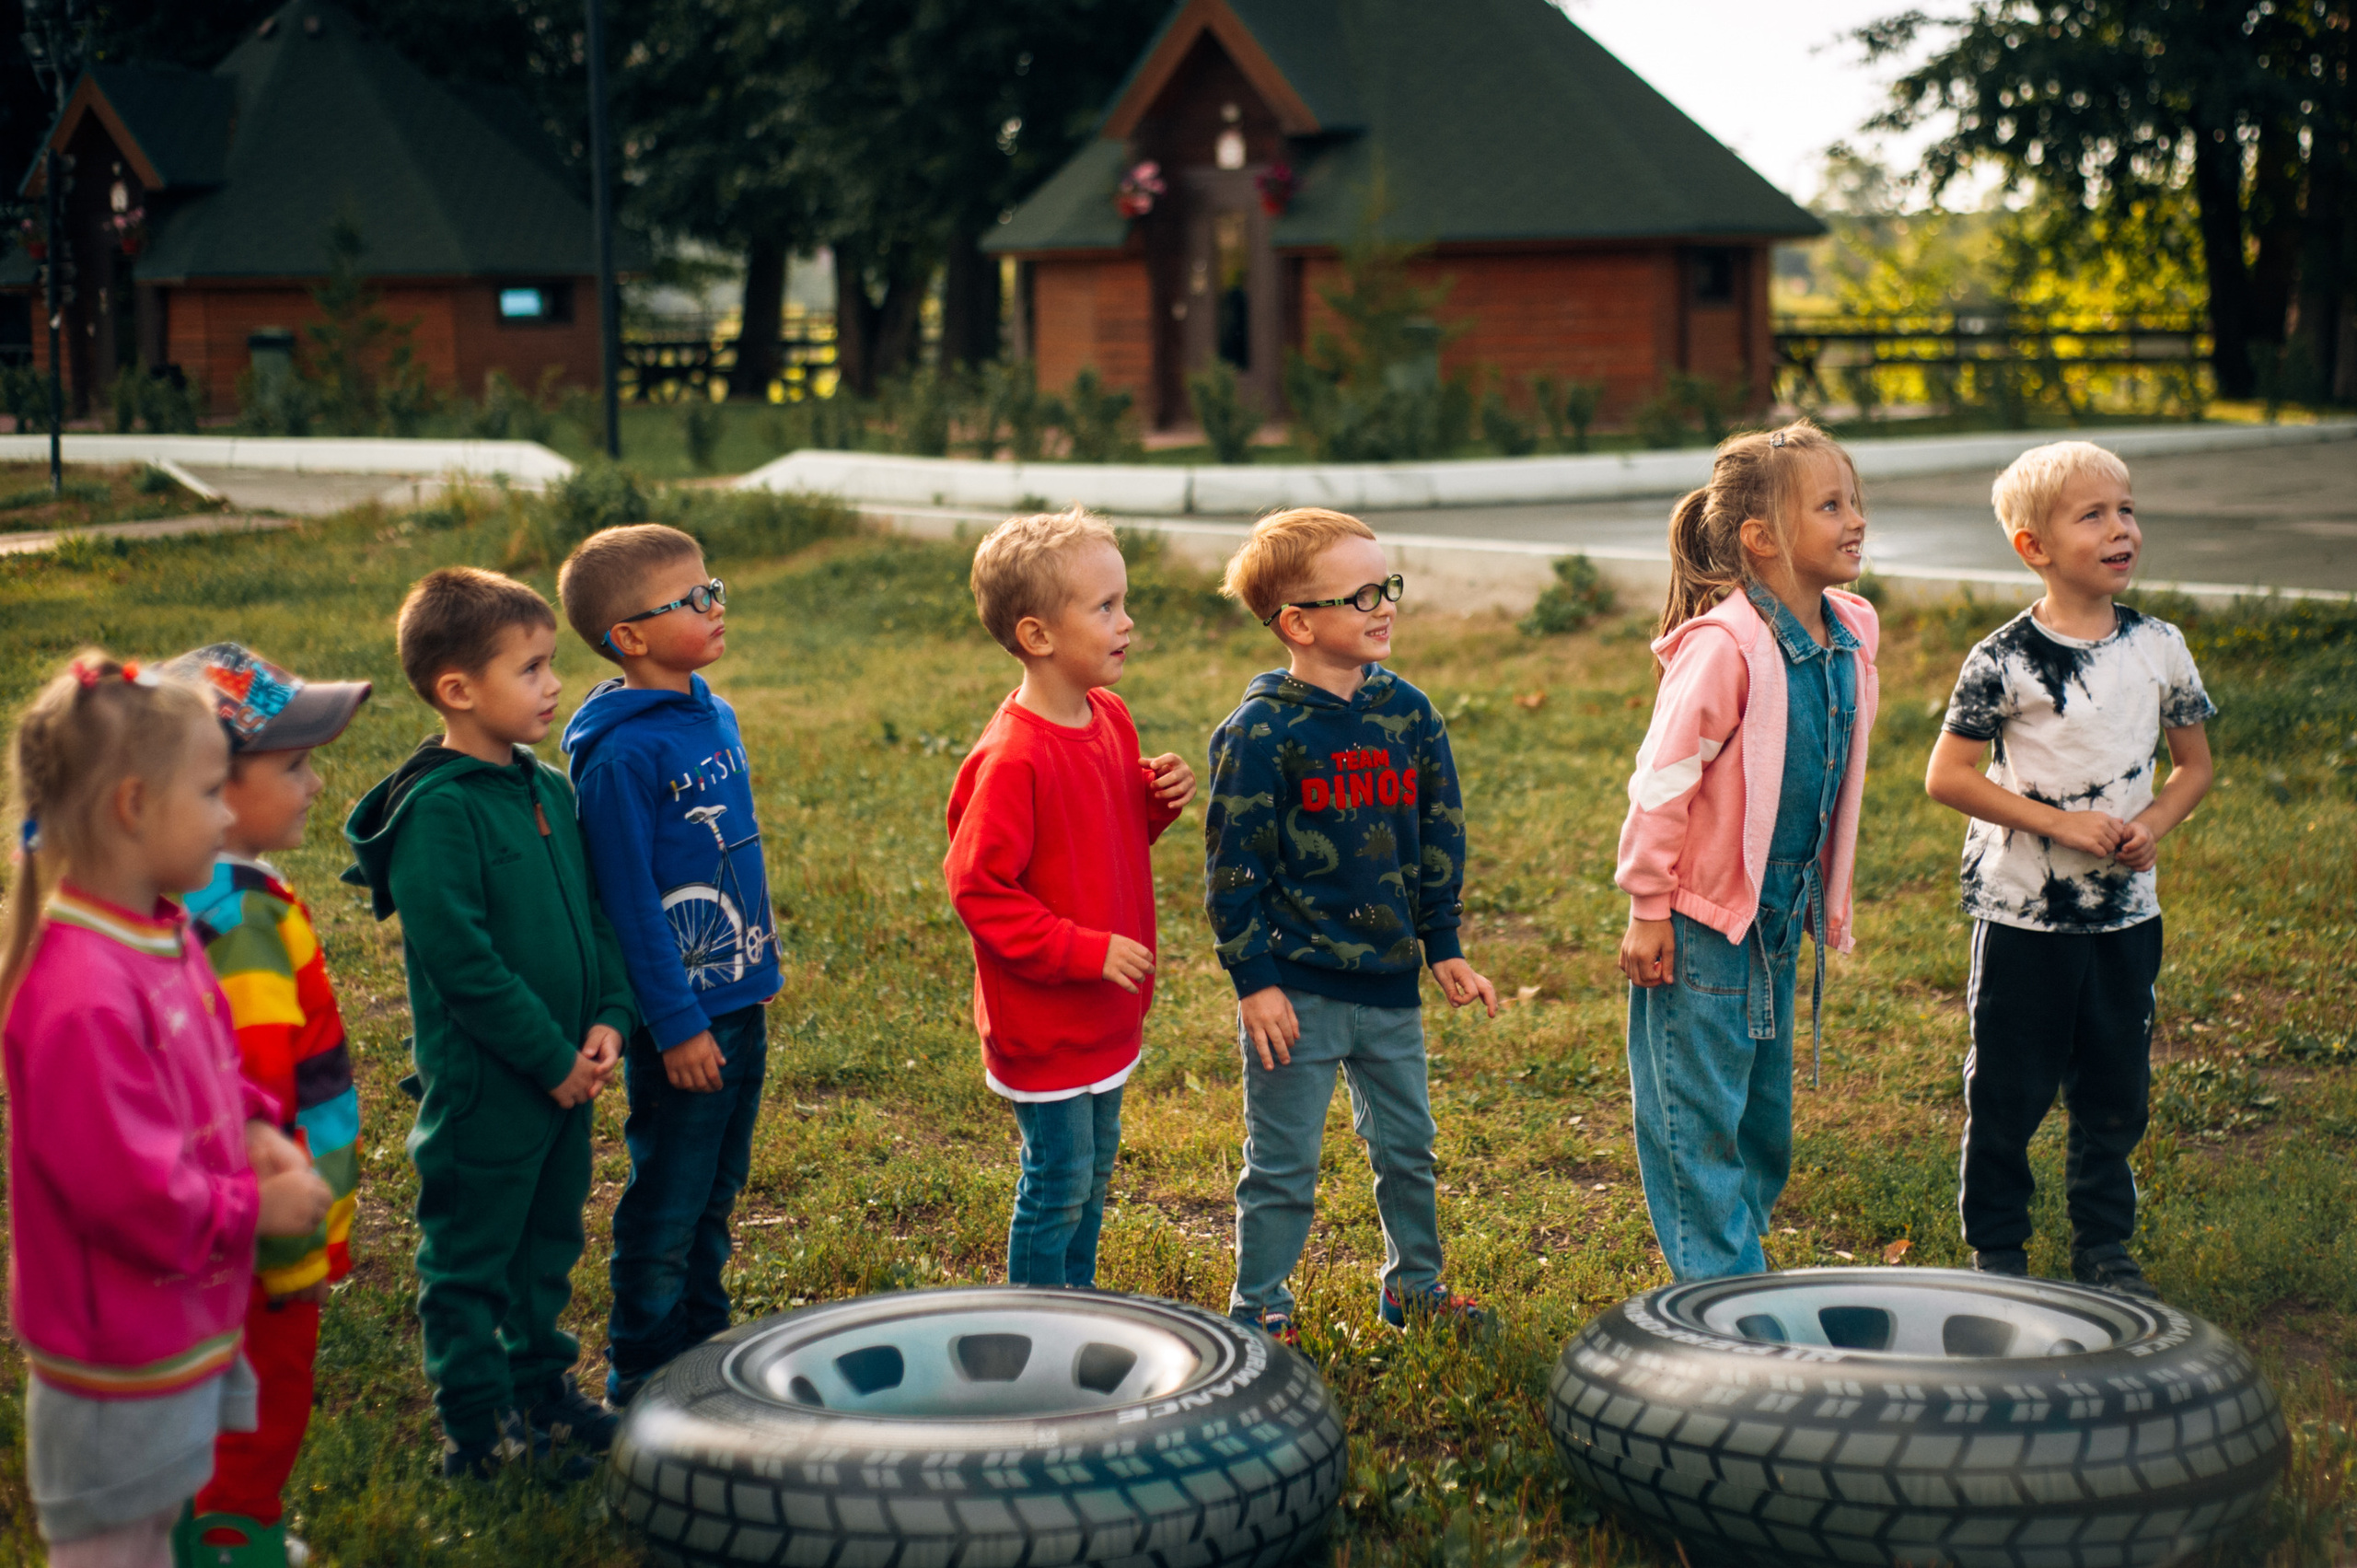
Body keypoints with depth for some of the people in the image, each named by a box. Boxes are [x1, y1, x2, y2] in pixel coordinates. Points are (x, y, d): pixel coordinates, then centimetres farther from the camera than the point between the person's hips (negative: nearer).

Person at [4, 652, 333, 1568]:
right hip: (120, 1363, -9)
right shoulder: (78, 996, -30)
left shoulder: (164, 936, 1)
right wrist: (255, 1208, -16)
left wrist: (252, 1131, -1)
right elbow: (129, 1190, -28)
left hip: (184, 1326, 9)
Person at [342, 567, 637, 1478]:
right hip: (483, 1086, -8)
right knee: (470, 1258, 5)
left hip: (564, 1077, 8)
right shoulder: (435, 812, -18)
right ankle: (480, 1427, 16)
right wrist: (551, 1058, -16)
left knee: (549, 1241, 20)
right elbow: (460, 959, -21)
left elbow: (594, 916, 14)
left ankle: (541, 1386, 36)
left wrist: (610, 1017, -1)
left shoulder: (548, 791, 7)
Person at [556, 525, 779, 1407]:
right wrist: (675, 1024, -16)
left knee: (716, 1194, 18)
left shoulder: (716, 718, 7)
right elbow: (629, 899, -17)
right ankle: (639, 1384, 18)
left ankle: (703, 1351, 32)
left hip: (739, 1000, 8)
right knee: (666, 1208, 4)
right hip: (682, 1014, -8)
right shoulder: (622, 754, -19)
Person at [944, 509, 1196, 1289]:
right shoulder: (1011, 759, -25)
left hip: (1104, 1011, 8)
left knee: (1095, 1165, 20)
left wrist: (1157, 798, -4)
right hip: (1042, 1019, -8)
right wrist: (1082, 951, -24)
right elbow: (976, 886, -23)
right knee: (1058, 1180, 3)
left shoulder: (1109, 719, 3)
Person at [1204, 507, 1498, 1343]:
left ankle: (1413, 1283, 37)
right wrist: (1254, 979, -11)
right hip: (1296, 986, -5)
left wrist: (1443, 948, 11)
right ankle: (1258, 1306, 21)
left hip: (1389, 978, 5)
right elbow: (1232, 865, -11)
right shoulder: (1260, 732, -13)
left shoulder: (1408, 713, 3)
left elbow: (1440, 837, 11)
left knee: (1407, 1146, 18)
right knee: (1284, 1161, 5)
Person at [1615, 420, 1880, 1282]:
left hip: (1778, 917, 8)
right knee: (1698, 1121, 1)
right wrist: (1648, 907, -15)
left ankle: (1737, 1263, 30)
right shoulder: (1725, 646, -23)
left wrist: (1827, 904, 17)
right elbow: (1661, 780, -19)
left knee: (1763, 1117, 17)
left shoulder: (1849, 636, 1)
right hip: (1701, 921, -8)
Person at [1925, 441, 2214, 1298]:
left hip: (2127, 909, 4)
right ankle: (1995, 1249, 21)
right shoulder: (2004, 661, -12)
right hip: (2024, 911, -4)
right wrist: (2061, 823, -17)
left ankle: (2105, 1245, 28)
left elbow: (2194, 763, 11)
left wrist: (2152, 824, -9)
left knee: (2116, 1090, 12)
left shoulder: (2159, 647, 1)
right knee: (2008, 1093, 5)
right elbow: (1947, 776, -11)